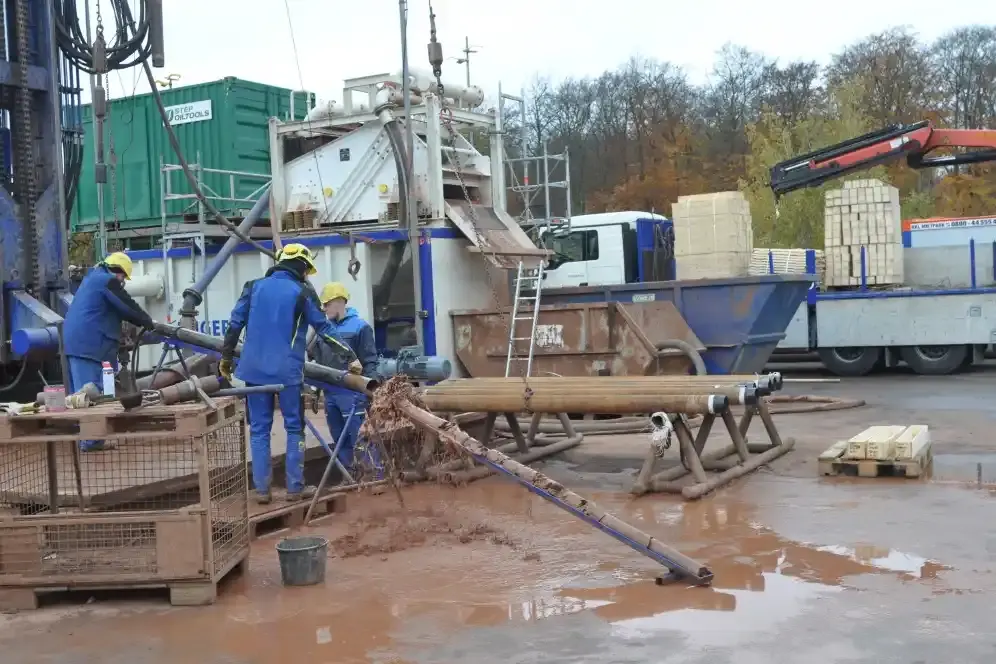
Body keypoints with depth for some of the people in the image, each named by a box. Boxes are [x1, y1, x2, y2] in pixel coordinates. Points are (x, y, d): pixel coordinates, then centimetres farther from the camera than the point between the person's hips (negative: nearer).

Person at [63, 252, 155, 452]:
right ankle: (90, 440, -10)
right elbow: (128, 306, -6)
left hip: (76, 341, 10)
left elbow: (117, 308, 30)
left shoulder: (93, 278, 25)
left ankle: (85, 438, 16)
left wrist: (140, 321, 28)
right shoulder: (108, 280, -7)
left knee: (82, 392, 11)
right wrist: (147, 321, 10)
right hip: (89, 343, -10)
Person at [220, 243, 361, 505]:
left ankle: (261, 489, 7)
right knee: (294, 428, 7)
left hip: (254, 369, 3)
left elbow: (235, 324, 8)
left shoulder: (254, 287, 8)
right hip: (287, 371, -3)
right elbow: (325, 329, -1)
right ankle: (295, 487, 7)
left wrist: (226, 358, 18)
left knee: (259, 429, 8)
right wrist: (350, 357, 5)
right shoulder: (303, 292, -1)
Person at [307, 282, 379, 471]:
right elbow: (317, 359, 20)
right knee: (339, 440, 13)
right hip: (330, 394, 7)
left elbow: (370, 362, -8)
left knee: (359, 441, -5)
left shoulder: (359, 326, -4)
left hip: (351, 394, -7)